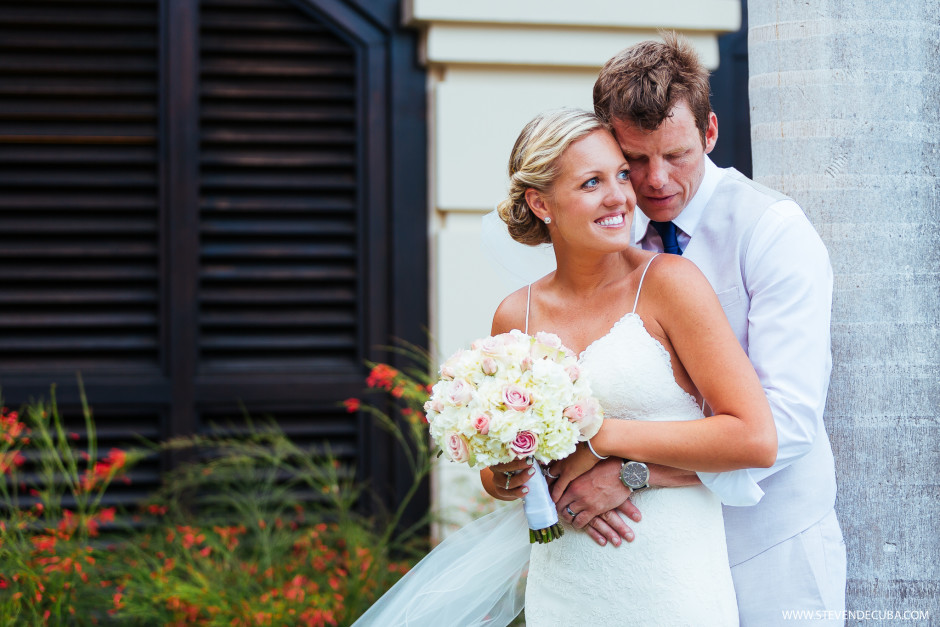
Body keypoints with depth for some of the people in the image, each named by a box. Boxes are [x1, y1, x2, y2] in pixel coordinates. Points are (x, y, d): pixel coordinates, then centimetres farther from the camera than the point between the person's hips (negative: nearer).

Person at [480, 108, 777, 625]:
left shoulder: (669, 281, -9)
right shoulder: (515, 316, 2)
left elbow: (755, 438, -17)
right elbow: (494, 469, 15)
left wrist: (605, 438, -17)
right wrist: (503, 479, -7)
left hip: (670, 583, -4)